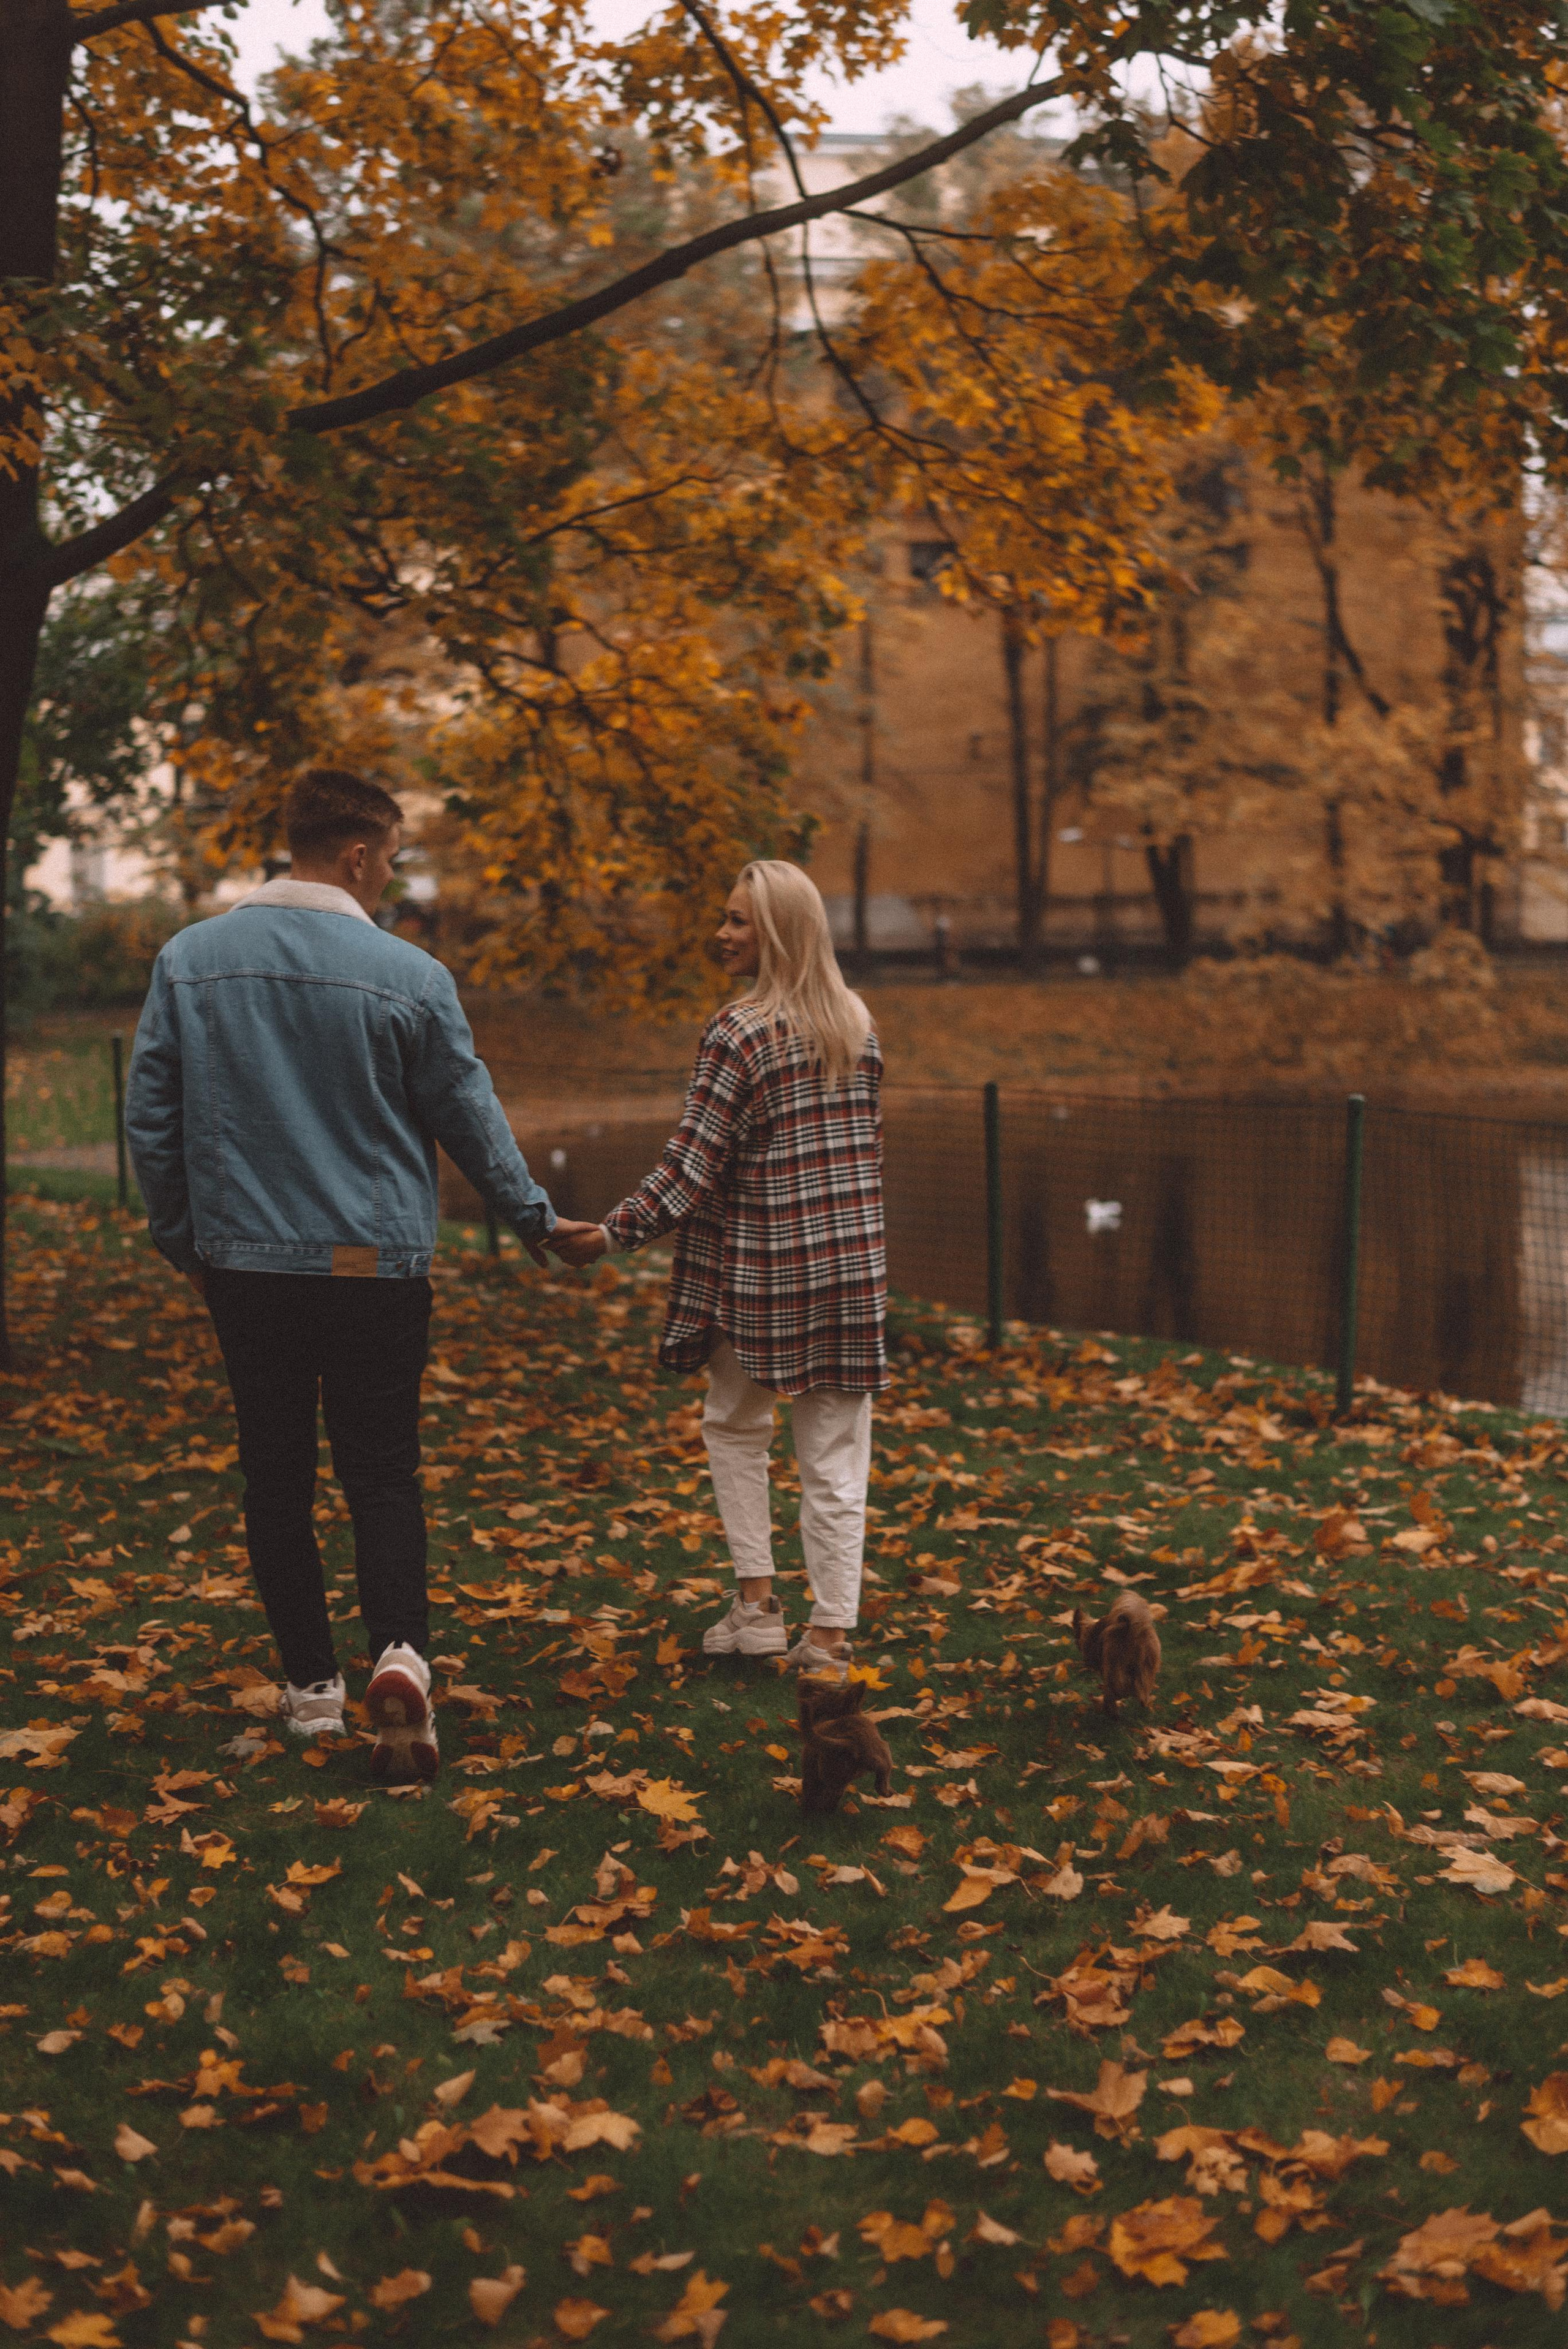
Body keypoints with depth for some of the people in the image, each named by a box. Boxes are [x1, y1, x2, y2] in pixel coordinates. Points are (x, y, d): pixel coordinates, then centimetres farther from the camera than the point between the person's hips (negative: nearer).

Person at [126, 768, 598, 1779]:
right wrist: (537, 1216, 16)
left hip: (246, 1267, 2)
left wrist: (184, 1239, 18)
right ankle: (400, 1651, -15)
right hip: (376, 1268, -2)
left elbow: (152, 1116, 4)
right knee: (383, 1470, 7)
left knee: (277, 1475, 12)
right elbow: (469, 1116, 1)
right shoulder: (409, 976, -8)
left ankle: (312, 1685, 17)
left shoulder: (189, 960, -1)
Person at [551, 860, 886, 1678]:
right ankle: (829, 1634, 5)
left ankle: (756, 1602, 13)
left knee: (734, 1427, 17)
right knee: (835, 1454, 5)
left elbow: (692, 1165, -15)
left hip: (759, 1271, -4)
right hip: (852, 1266, 4)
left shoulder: (738, 1033, -13)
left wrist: (611, 1236, -10)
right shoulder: (858, 1026, 7)